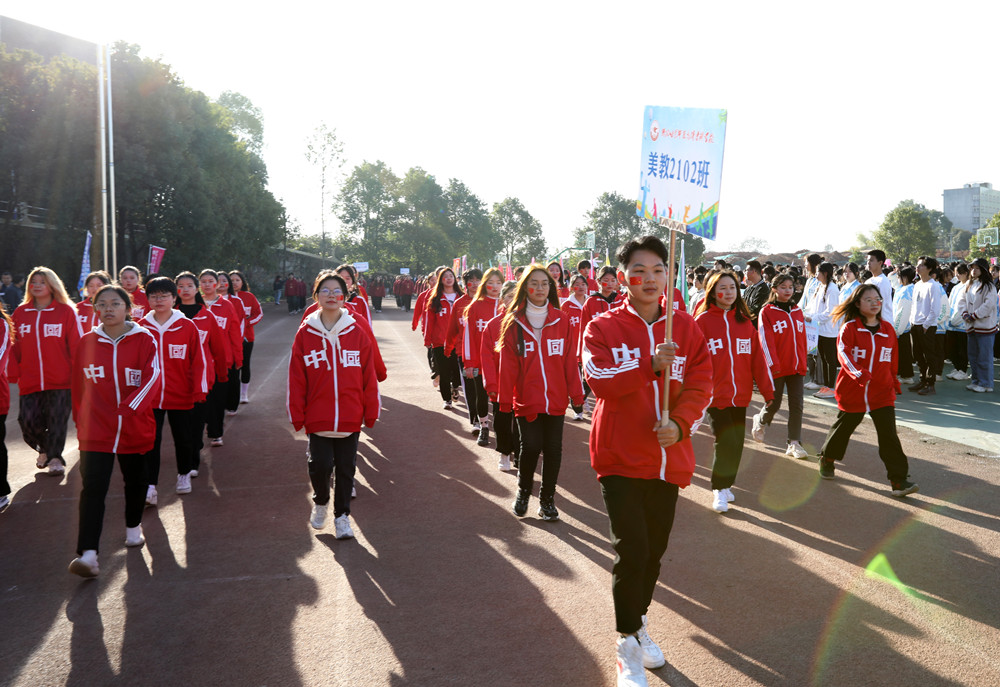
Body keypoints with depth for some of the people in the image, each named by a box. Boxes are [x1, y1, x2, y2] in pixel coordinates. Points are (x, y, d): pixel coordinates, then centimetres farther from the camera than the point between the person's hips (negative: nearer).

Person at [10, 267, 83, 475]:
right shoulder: (20, 313, 9)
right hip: (29, 381, 3)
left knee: (57, 421, 0)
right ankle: (45, 449, 28)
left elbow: (76, 345, -1)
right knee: (28, 422, 1)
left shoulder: (65, 311, 0)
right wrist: (13, 375, 6)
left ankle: (55, 457, 17)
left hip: (60, 380, -3)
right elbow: (14, 348, 11)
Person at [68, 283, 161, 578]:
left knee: (135, 481, 16)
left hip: (134, 427, 0)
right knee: (93, 487, -9)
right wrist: (80, 418, 14)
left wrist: (131, 406, -27)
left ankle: (133, 528, 41)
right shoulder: (86, 342, 4)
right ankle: (88, 554, -12)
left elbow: (152, 377, -15)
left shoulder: (144, 340, -5)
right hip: (95, 429, 0)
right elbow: (78, 385, 12)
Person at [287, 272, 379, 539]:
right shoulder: (305, 333, -2)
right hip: (318, 416, -1)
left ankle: (342, 515, 29)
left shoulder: (357, 332, -1)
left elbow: (368, 374, 1)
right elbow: (297, 377, -1)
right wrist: (297, 414, -3)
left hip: (350, 417, 1)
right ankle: (321, 501, 28)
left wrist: (370, 411, 1)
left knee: (345, 468, 10)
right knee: (320, 465, -3)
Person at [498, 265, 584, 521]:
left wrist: (576, 392, 2)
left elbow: (569, 359, 4)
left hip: (556, 398, 2)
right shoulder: (513, 322, 0)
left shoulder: (561, 320, 4)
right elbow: (508, 364, -2)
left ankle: (547, 499, 22)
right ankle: (523, 491, 24)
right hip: (526, 399, -1)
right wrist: (506, 399, -3)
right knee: (530, 447, -3)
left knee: (553, 449, 5)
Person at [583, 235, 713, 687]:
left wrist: (680, 422, -17)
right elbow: (600, 379, -17)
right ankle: (628, 647, 12)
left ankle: (639, 622, 40)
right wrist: (650, 365, -27)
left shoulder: (685, 327, 4)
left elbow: (701, 382, -1)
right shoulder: (603, 327, -4)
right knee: (631, 550, -8)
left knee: (655, 549, 16)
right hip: (620, 457, -4)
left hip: (668, 457, 4)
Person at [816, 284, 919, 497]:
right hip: (853, 392, -2)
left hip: (882, 393, 2)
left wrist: (893, 381, 22)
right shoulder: (849, 328, -7)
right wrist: (858, 374, -36)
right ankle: (827, 458, 41)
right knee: (843, 427, 15)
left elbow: (893, 359, 18)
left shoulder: (888, 329, 7)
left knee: (889, 435, -6)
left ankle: (898, 480, -3)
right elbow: (844, 353, -22)